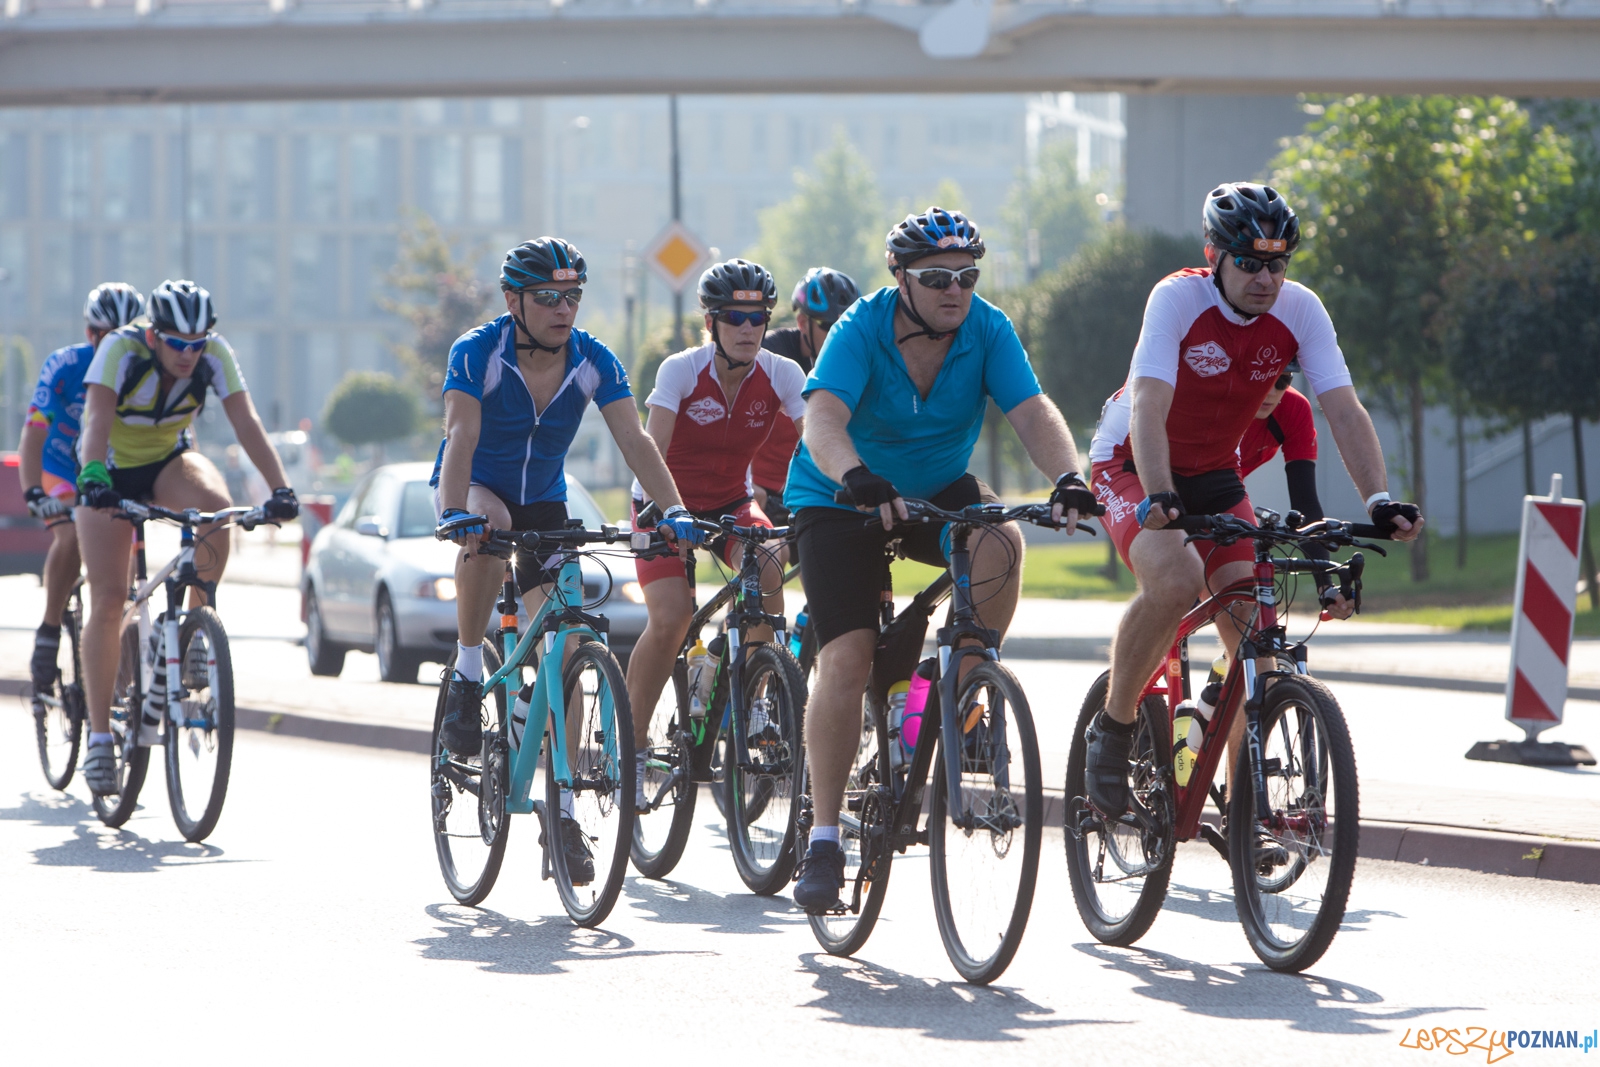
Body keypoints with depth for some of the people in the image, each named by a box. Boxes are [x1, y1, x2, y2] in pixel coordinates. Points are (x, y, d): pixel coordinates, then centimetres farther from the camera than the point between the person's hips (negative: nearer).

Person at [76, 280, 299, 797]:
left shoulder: (214, 354, -21)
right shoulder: (121, 350, -29)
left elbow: (246, 422, -27)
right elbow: (97, 419, -41)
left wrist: (280, 487, -39)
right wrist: (92, 477, -58)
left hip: (168, 462, 2)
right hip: (111, 469, -2)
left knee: (217, 506, -33)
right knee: (108, 600, -11)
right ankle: (100, 736, -3)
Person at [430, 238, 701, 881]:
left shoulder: (594, 363, -14)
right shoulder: (477, 353, -23)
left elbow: (633, 439, -21)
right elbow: (461, 437, -35)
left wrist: (673, 509, -36)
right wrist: (456, 514, -51)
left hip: (543, 505, 3)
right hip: (476, 490, -3)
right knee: (488, 524, -40)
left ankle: (562, 814, -1)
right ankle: (467, 676, -21)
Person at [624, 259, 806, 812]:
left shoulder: (782, 374, -14)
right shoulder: (682, 370, -22)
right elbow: (651, 452, -31)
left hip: (731, 503, 2)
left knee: (769, 569, -30)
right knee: (670, 619, -22)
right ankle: (632, 745, -5)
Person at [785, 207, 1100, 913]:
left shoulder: (987, 329, -13)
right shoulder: (861, 330, -22)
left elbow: (1032, 411, -24)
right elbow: (823, 419, -38)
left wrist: (1068, 477, -45)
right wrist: (858, 477, -58)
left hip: (938, 492, 3)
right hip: (839, 502, -3)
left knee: (999, 546, -31)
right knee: (847, 661, -16)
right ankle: (823, 840, -7)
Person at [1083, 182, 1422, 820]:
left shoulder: (1299, 310, -16)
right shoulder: (1178, 299, -26)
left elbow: (1345, 411, -21)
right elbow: (1149, 408, -37)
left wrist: (1380, 501, -37)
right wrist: (1159, 497, -53)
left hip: (1213, 472, 5)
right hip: (1130, 465, -5)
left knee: (1253, 631, -10)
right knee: (1177, 580, -32)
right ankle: (1112, 728, -12)